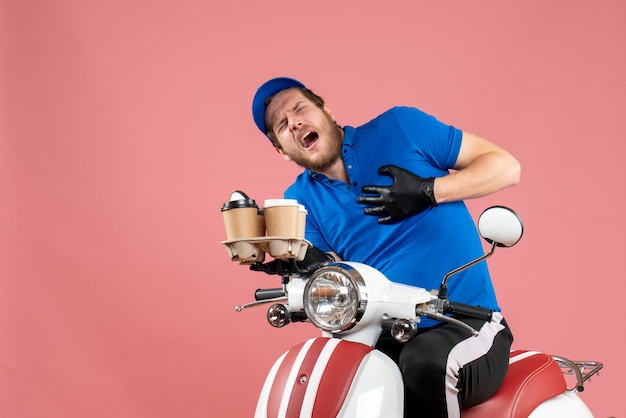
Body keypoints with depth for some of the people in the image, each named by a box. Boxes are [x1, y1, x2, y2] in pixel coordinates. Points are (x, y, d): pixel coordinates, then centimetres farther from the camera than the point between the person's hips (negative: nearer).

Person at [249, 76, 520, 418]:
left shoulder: (400, 127, 1)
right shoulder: (300, 200, 10)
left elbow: (507, 167, 0)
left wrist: (429, 191, -13)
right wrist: (317, 266, -22)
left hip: (468, 327, -3)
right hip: (384, 343, 3)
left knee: (424, 362, -35)